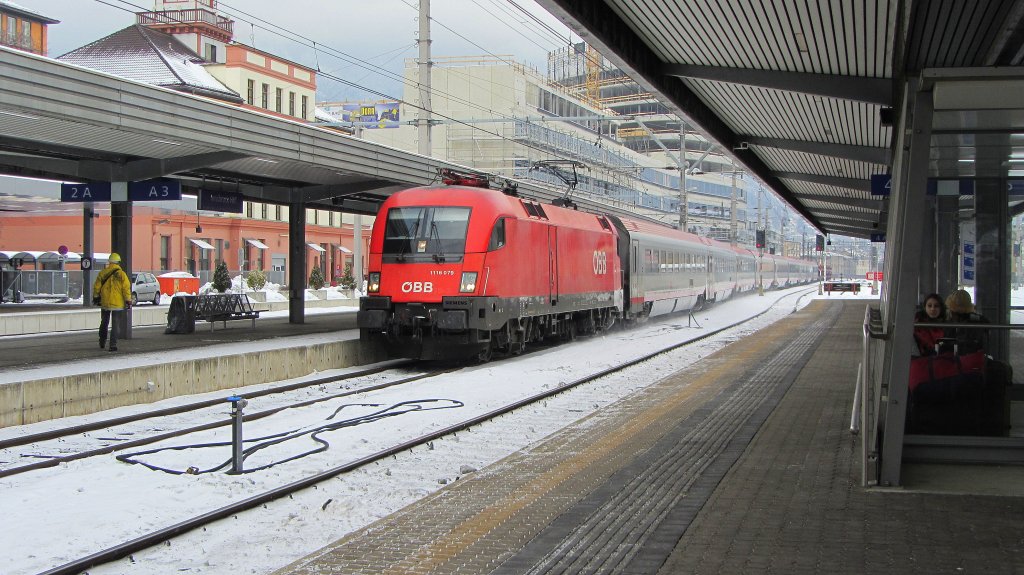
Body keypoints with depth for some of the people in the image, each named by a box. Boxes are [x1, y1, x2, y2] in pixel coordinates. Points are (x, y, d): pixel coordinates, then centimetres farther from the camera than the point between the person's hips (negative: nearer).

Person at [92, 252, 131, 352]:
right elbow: (126, 288, -11)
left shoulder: (102, 273, 0)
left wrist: (96, 297, 17)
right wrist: (128, 301, -3)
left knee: (104, 323, 19)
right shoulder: (122, 274, -9)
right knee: (115, 325, 2)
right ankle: (113, 345, -4)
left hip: (105, 303, 3)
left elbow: (96, 287, 4)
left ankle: (102, 342, 28)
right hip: (117, 304, -3)